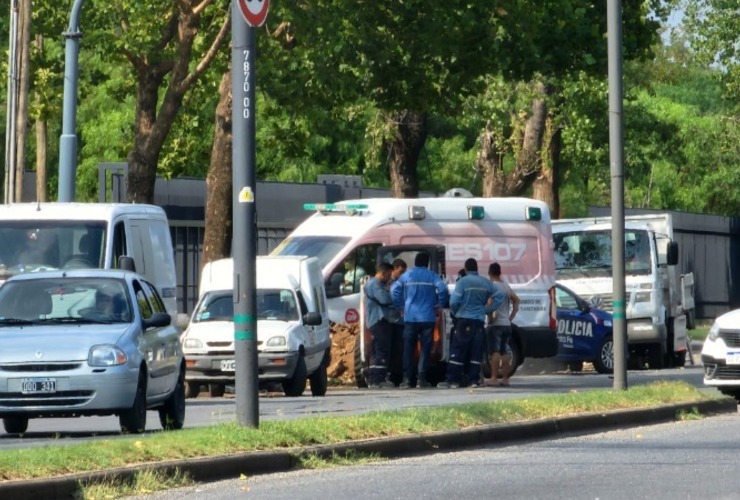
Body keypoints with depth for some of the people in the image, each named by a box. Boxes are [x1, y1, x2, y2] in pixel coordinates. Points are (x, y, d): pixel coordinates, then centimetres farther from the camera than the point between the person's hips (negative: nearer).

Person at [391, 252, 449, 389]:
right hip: (428, 317, -1)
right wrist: (439, 306, 1)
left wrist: (400, 306, 9)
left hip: (410, 317, 1)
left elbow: (394, 290, -1)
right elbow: (442, 289, -13)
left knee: (408, 349, 4)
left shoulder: (407, 275, 7)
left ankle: (407, 379, -1)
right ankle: (421, 379, -2)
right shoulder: (432, 276, 1)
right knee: (425, 348, 3)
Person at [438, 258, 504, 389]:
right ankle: (474, 379, 5)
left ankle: (452, 380, -7)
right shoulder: (486, 283, 9)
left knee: (457, 350, -4)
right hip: (480, 321, 5)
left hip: (464, 320, -5)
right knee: (476, 352, 7)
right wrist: (487, 310, 13)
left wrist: (454, 312, 7)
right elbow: (499, 296, 10)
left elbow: (454, 301, -13)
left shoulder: (462, 282, -7)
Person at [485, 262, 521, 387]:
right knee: (504, 352, 9)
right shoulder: (506, 286, 13)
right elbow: (516, 300, 17)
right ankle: (505, 378, 9)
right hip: (506, 324, 7)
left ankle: (494, 378, -13)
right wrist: (511, 317, 16)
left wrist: (490, 317, -14)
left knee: (495, 352, -9)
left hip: (495, 324, -7)